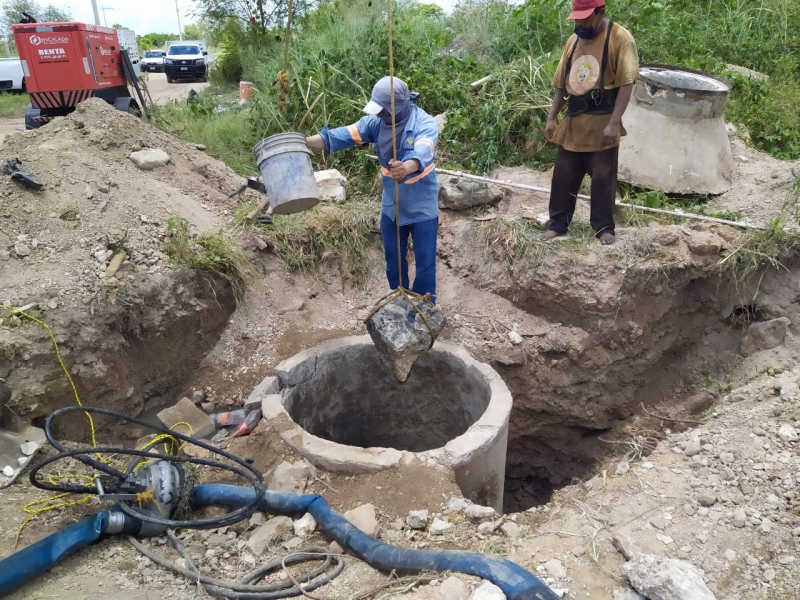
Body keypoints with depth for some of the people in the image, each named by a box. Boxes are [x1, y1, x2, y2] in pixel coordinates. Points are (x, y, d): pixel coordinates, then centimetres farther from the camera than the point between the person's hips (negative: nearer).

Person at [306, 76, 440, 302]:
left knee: (425, 263, 7)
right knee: (393, 260, 17)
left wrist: (406, 168, -65)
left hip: (422, 207, -5)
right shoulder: (377, 121, -6)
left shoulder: (425, 124, -22)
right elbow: (343, 135, -12)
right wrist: (303, 142, -23)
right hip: (391, 206, 5)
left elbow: (423, 153, -42)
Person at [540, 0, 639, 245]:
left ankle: (604, 227, 16)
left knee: (603, 178, 3)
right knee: (563, 176, 8)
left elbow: (626, 83, -13)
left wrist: (614, 123, -21)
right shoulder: (573, 40, 11)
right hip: (573, 122, 5)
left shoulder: (620, 38, -7)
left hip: (602, 123, -5)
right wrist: (551, 118, 9)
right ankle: (558, 224, 20)